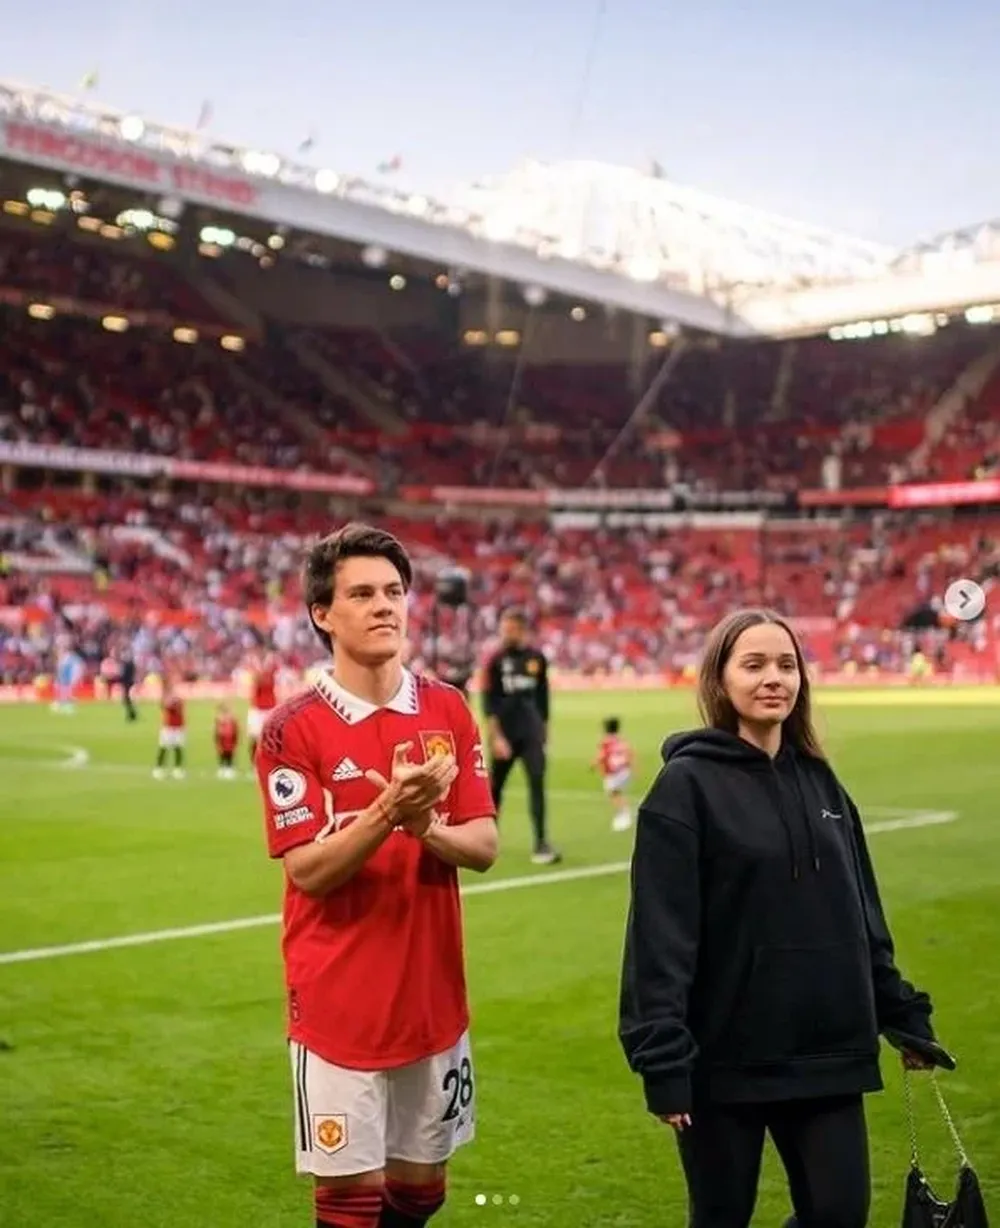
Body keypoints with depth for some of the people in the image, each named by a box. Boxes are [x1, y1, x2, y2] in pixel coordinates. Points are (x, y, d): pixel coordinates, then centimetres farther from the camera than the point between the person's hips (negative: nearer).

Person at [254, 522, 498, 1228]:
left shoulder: (448, 711, 3)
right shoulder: (294, 729, -11)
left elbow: (484, 846, 0)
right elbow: (307, 869, -15)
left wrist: (426, 827, -21)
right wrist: (386, 813, -30)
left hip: (433, 997, 4)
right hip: (339, 1004, -4)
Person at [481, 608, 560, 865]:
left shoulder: (537, 658, 4)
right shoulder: (496, 660, -5)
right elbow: (488, 703, -8)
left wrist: (544, 728, 16)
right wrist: (496, 737, -14)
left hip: (532, 733, 2)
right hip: (505, 734, -2)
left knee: (537, 782, -9)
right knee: (495, 786, 7)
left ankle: (541, 843, -9)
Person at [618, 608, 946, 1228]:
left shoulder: (819, 780, 9)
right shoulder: (688, 784, -9)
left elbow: (863, 916, 15)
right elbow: (661, 933, -15)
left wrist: (903, 1015, 15)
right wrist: (663, 1060, -19)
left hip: (828, 1052, 5)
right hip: (727, 1059, -5)